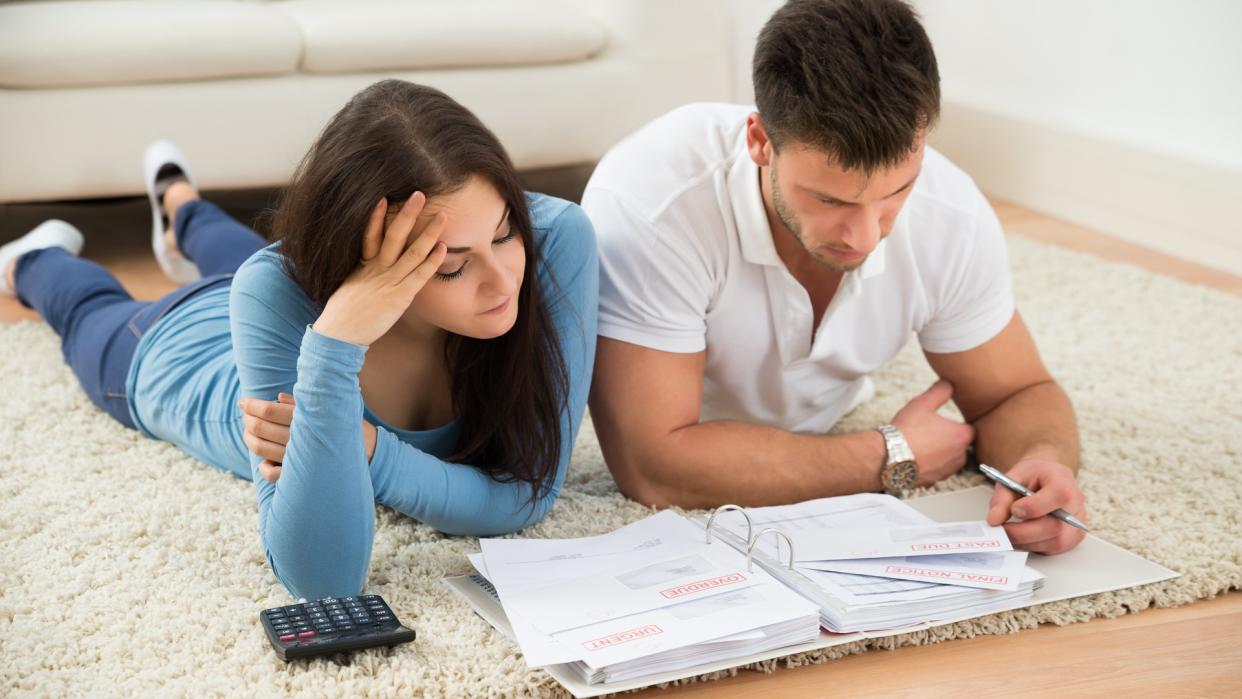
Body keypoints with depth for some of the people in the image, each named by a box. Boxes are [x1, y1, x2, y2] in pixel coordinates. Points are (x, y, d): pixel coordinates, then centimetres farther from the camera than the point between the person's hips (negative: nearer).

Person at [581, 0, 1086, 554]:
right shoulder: (645, 204, -42)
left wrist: (1044, 464, -38)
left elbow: (1019, 395, -13)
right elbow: (653, 467, -42)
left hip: (820, 424, 2)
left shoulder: (954, 215, -29)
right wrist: (892, 460, -35)